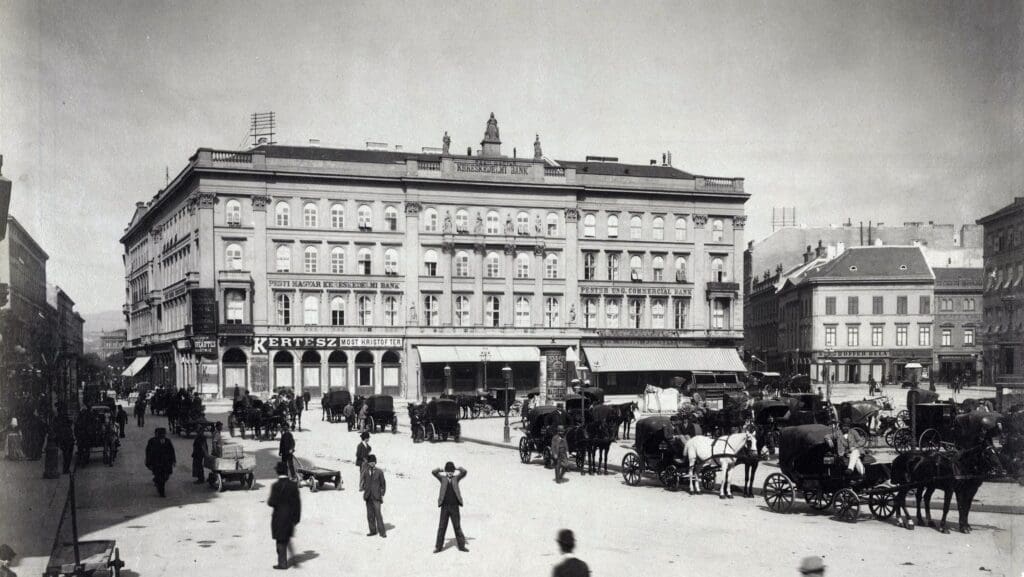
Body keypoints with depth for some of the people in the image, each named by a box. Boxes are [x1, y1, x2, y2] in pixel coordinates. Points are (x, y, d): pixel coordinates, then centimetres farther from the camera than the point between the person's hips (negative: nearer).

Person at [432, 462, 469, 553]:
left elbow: (464, 472, -7)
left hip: (454, 507, 0)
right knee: (442, 527, 2)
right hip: (445, 506, 0)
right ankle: (438, 547, 7)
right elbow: (433, 472, -6)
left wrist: (457, 468, 8)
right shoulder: (443, 478, 6)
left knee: (457, 527, 6)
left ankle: (461, 546, 11)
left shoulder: (456, 478, 7)